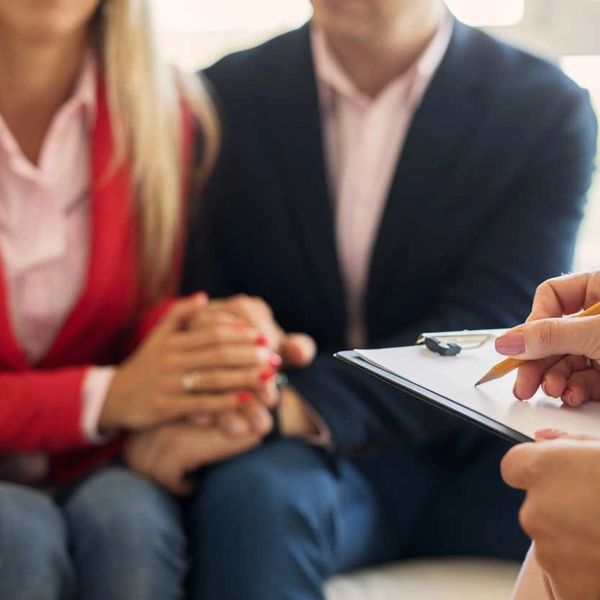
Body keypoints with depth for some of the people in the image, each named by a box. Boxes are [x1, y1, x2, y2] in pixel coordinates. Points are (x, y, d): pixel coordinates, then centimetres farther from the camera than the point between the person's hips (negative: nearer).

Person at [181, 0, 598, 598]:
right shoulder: (224, 100, 3)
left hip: (467, 456, 1)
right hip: (303, 458, 0)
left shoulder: (548, 110, -2)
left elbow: (491, 324, -13)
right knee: (255, 493, -35)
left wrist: (302, 408, -28)